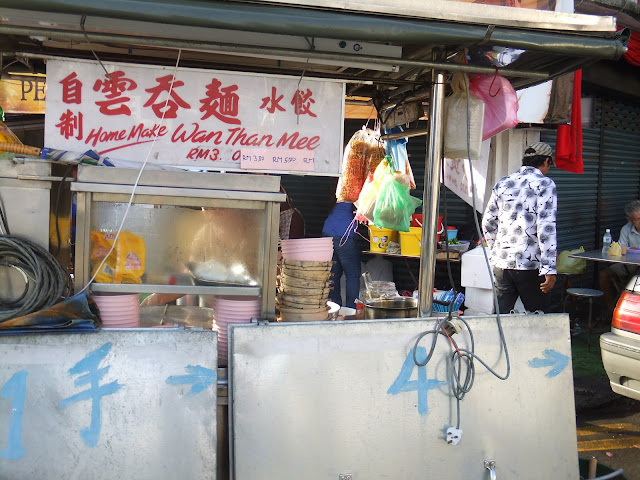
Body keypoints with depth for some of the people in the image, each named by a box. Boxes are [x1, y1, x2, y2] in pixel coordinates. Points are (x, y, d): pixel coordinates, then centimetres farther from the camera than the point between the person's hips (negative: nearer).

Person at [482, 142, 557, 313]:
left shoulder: (503, 183, 12)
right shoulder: (545, 184, -4)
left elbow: (488, 223, 13)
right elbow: (546, 228, -13)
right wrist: (549, 269, -14)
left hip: (501, 262, 5)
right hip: (530, 263, -5)